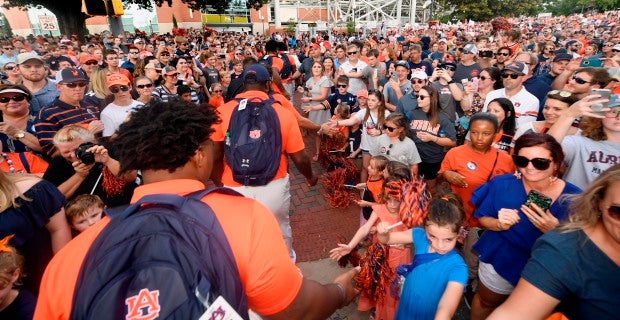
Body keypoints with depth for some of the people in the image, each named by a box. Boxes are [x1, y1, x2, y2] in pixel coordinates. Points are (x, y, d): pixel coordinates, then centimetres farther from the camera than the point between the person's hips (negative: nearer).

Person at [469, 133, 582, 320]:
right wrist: (499, 224, -28)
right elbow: (482, 218, -7)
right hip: (499, 262, 0)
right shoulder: (502, 184, -19)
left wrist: (555, 232, -34)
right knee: (486, 303, 25)